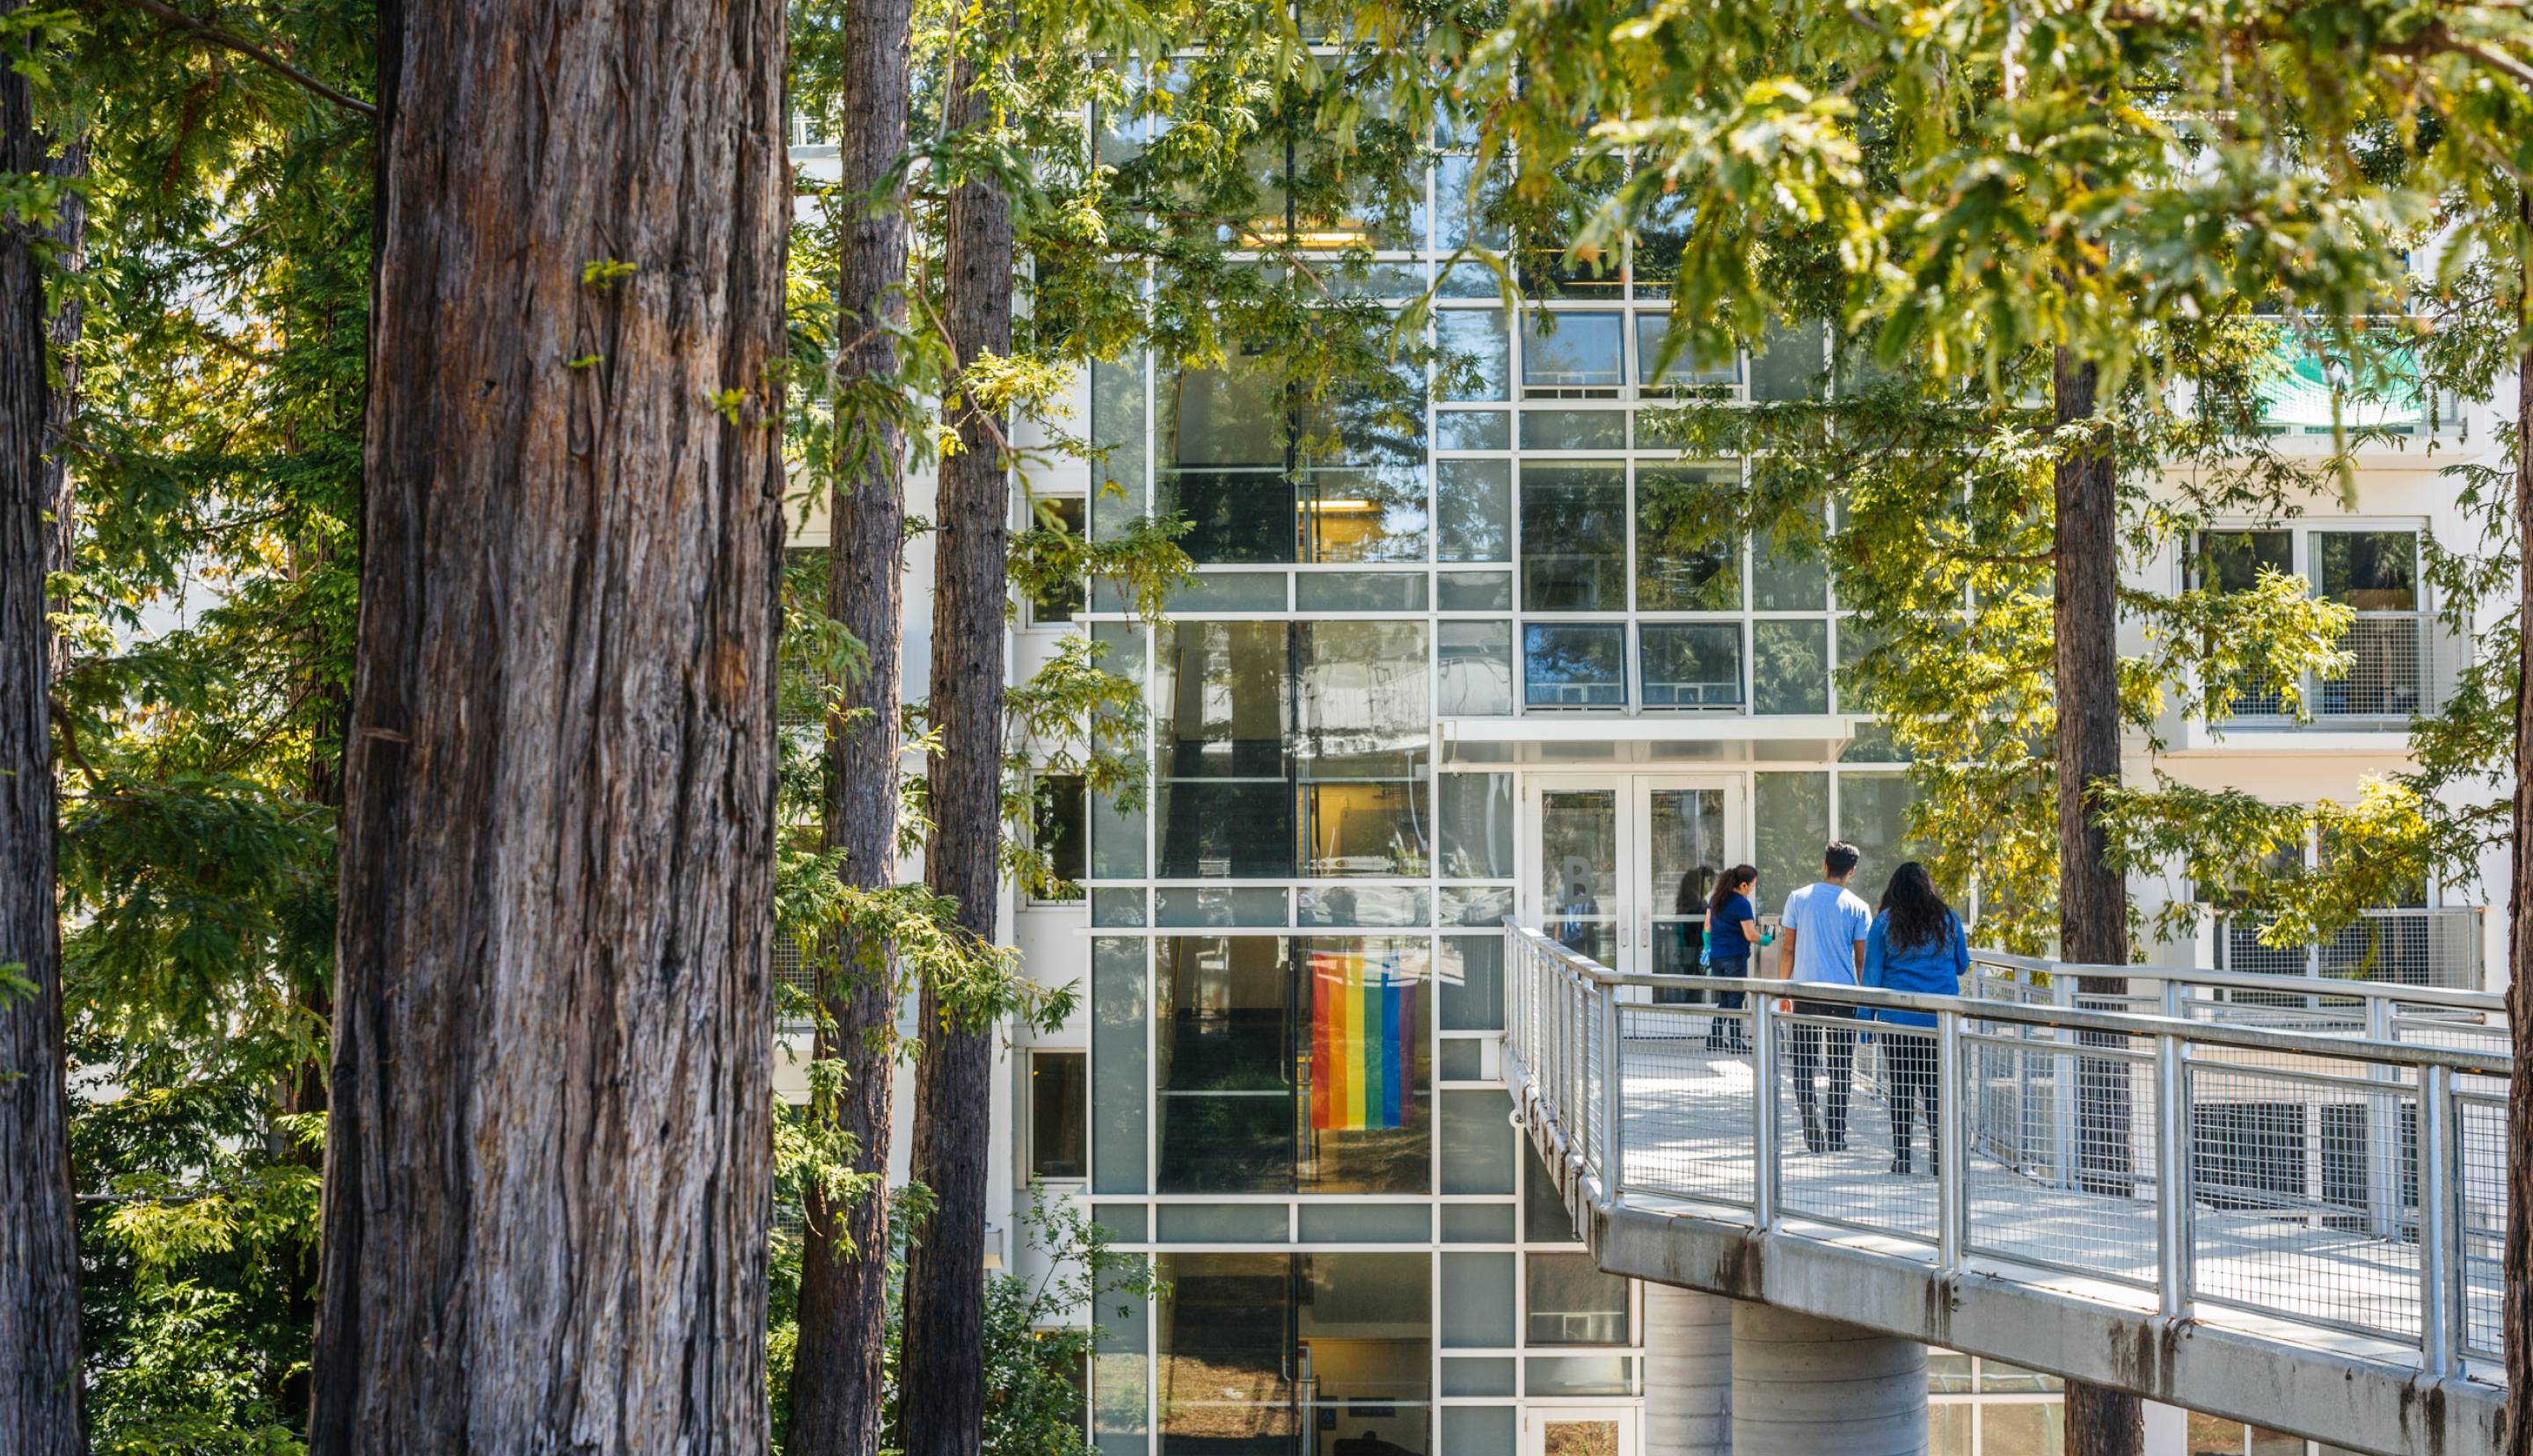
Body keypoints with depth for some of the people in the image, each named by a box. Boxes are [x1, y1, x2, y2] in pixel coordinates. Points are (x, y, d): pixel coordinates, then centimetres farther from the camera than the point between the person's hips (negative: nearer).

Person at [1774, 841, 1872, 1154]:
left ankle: (1815, 1135, -2)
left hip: (1805, 991, 0)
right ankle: (1836, 1136, 9)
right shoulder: (1858, 908, -1)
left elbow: (1788, 950, 4)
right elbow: (1861, 959, 0)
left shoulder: (1798, 899, 2)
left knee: (1805, 1069, 5)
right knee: (1841, 1070, 9)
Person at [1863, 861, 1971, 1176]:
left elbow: (1872, 974, 0)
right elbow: (1962, 966, 16)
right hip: (1941, 1017, 2)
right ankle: (1938, 1156, 2)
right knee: (1936, 1086, 5)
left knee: (1901, 1087, 4)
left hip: (1898, 1017, -1)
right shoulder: (1948, 920, 5)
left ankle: (1901, 1156, 3)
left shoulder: (1884, 922, 0)